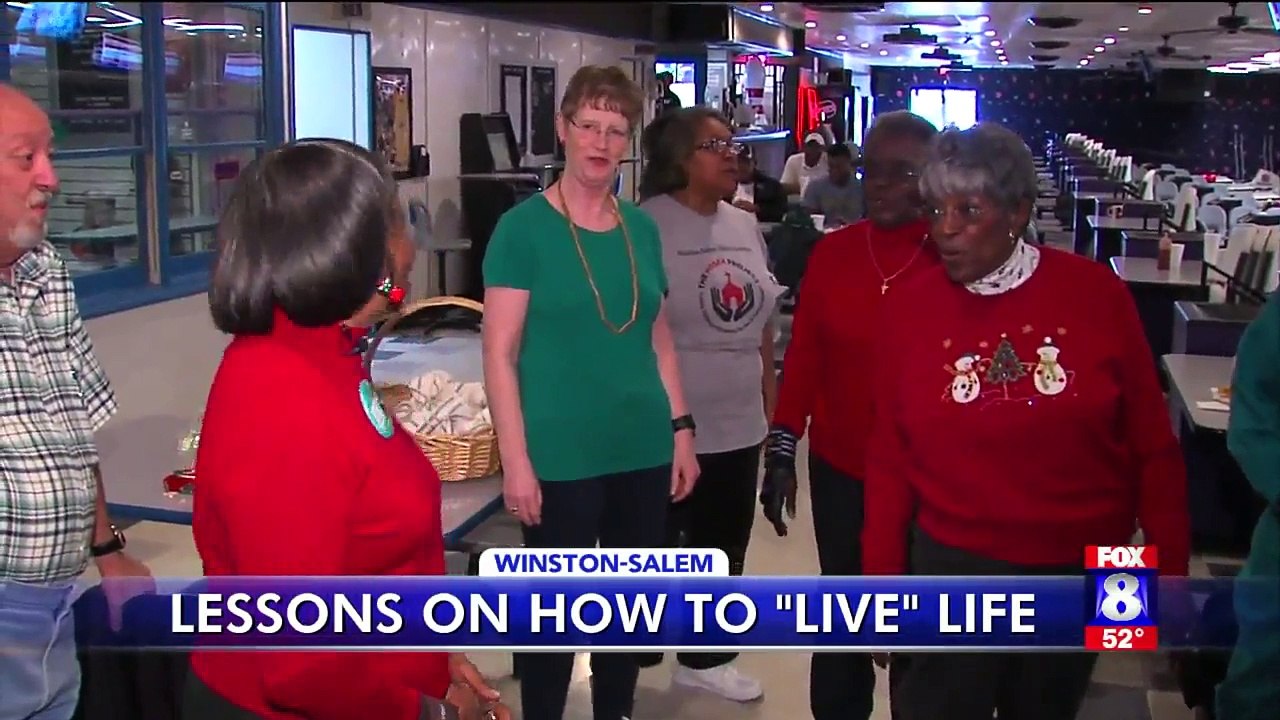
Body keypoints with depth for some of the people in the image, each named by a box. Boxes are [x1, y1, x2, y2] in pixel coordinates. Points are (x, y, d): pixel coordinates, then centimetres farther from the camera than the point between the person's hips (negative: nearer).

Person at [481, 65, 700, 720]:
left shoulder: (641, 229, 7)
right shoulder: (522, 227, -9)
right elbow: (500, 353, -11)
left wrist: (681, 430, 10)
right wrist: (516, 460, -15)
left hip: (644, 452, 6)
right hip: (561, 460, -5)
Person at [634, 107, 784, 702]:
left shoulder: (744, 226, 9)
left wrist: (770, 397, 15)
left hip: (739, 423, 7)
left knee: (724, 550, 18)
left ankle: (704, 658, 36)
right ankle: (631, 656, 26)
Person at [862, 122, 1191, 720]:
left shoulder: (1095, 292, -9)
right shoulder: (910, 308, -7)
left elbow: (1152, 445, -4)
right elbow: (890, 461, -2)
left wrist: (1169, 568, -3)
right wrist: (882, 588, -2)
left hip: (1080, 571, 1)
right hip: (952, 568, 0)